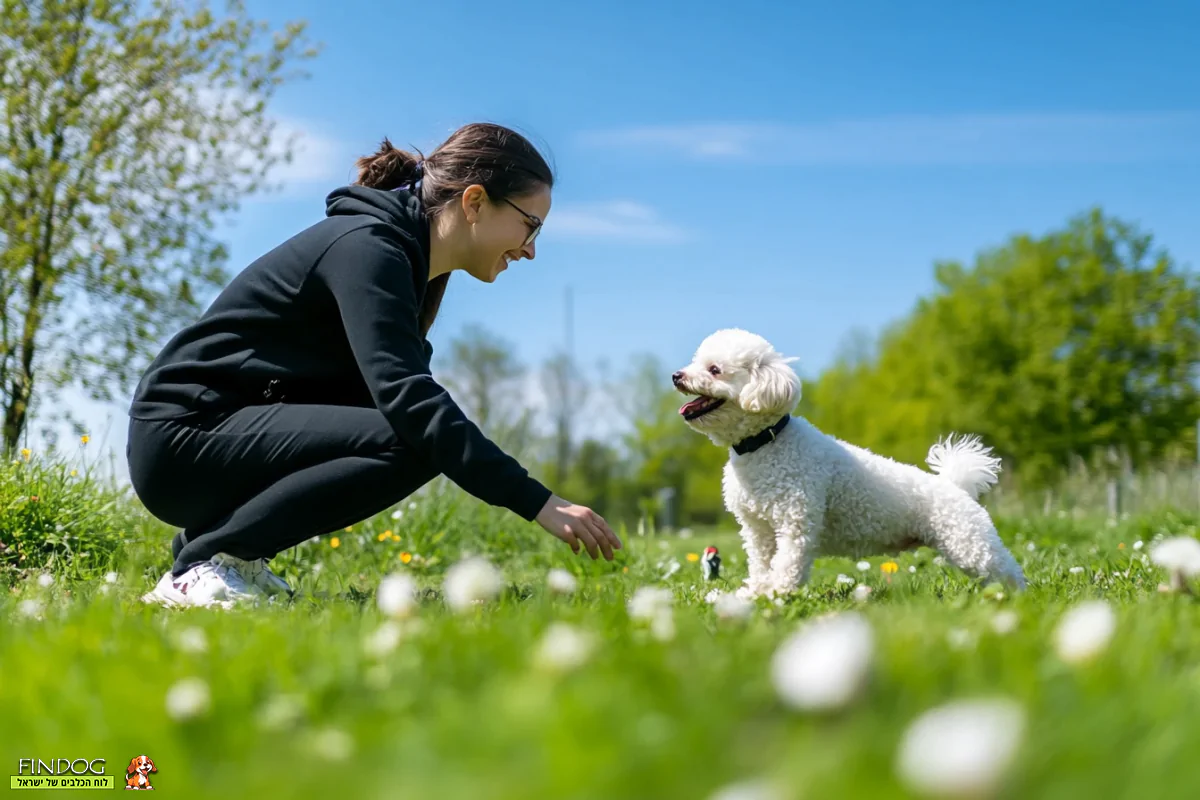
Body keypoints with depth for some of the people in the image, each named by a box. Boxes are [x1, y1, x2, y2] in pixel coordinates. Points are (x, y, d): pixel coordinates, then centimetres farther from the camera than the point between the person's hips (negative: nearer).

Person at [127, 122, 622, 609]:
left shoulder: (409, 258, 11)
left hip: (231, 431, 10)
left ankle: (236, 556, 7)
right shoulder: (367, 248, -19)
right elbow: (406, 396, -30)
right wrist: (537, 502, -31)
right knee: (411, 444, -23)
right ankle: (205, 560, -15)